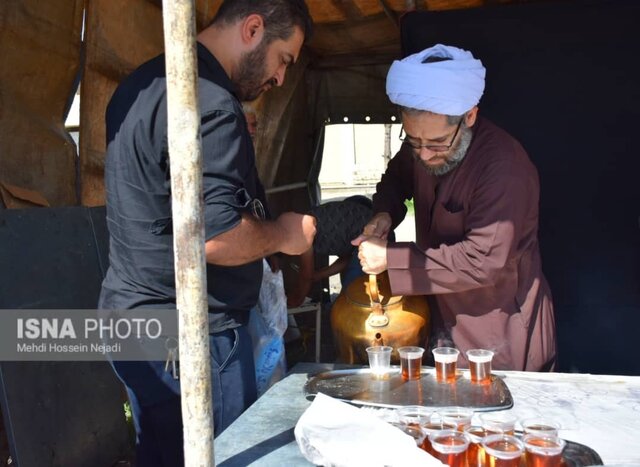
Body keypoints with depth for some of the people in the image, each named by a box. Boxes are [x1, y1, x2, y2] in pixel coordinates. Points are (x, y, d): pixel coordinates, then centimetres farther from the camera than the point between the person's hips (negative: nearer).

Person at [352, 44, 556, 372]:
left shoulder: (505, 166, -27)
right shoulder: (420, 144, -3)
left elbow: (483, 262, -30)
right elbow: (395, 179, 17)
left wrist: (391, 258, -28)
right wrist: (384, 214, -5)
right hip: (441, 317, 7)